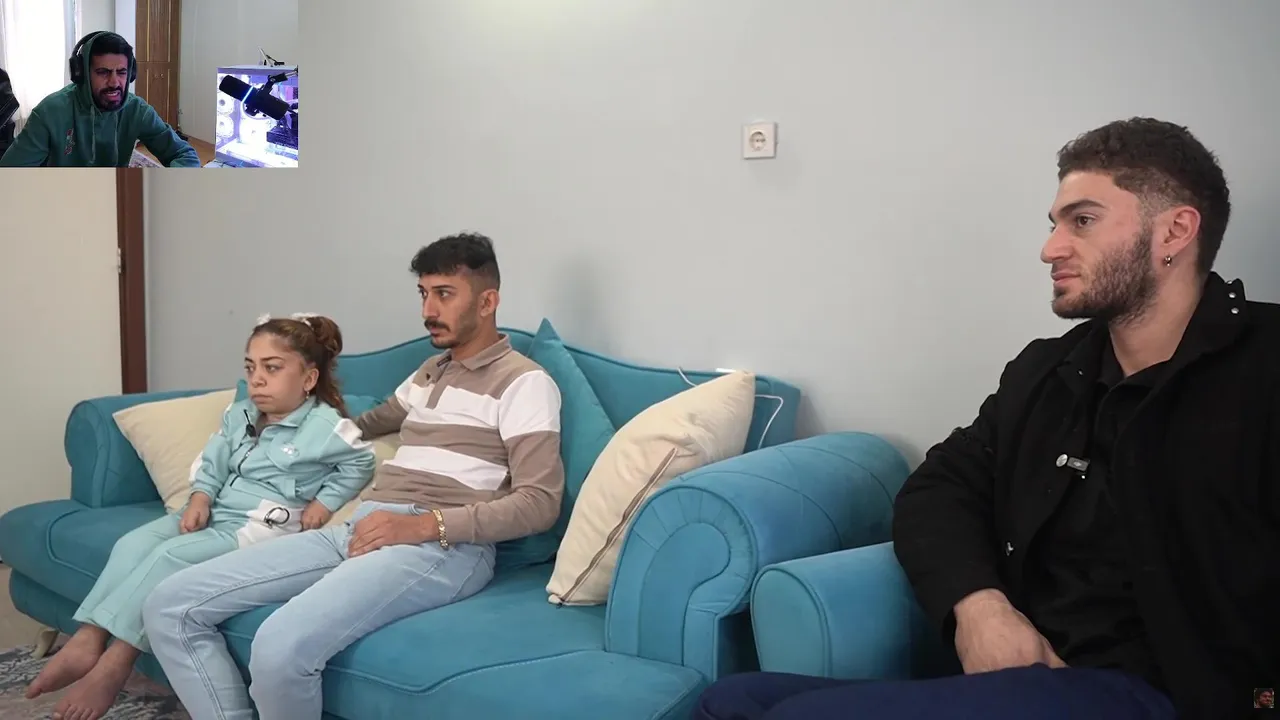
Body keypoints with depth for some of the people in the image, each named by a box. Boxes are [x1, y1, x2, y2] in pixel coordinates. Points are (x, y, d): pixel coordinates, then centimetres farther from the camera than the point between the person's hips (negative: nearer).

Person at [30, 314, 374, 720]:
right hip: (215, 512, 8)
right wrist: (199, 500, -3)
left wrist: (322, 506, -9)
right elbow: (210, 465, 15)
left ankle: (116, 661, -22)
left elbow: (360, 464, -3)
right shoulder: (239, 416, 14)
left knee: (170, 556, -25)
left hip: (260, 528, -8)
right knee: (133, 544, -12)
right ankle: (88, 640, -19)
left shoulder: (325, 426, -8)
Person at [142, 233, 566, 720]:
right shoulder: (427, 373, 27)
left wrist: (423, 525, -18)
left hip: (445, 546, -8)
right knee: (170, 606, -8)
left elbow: (539, 503, -10)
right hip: (359, 530, 8)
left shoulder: (524, 382, 1)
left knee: (283, 645, -34)